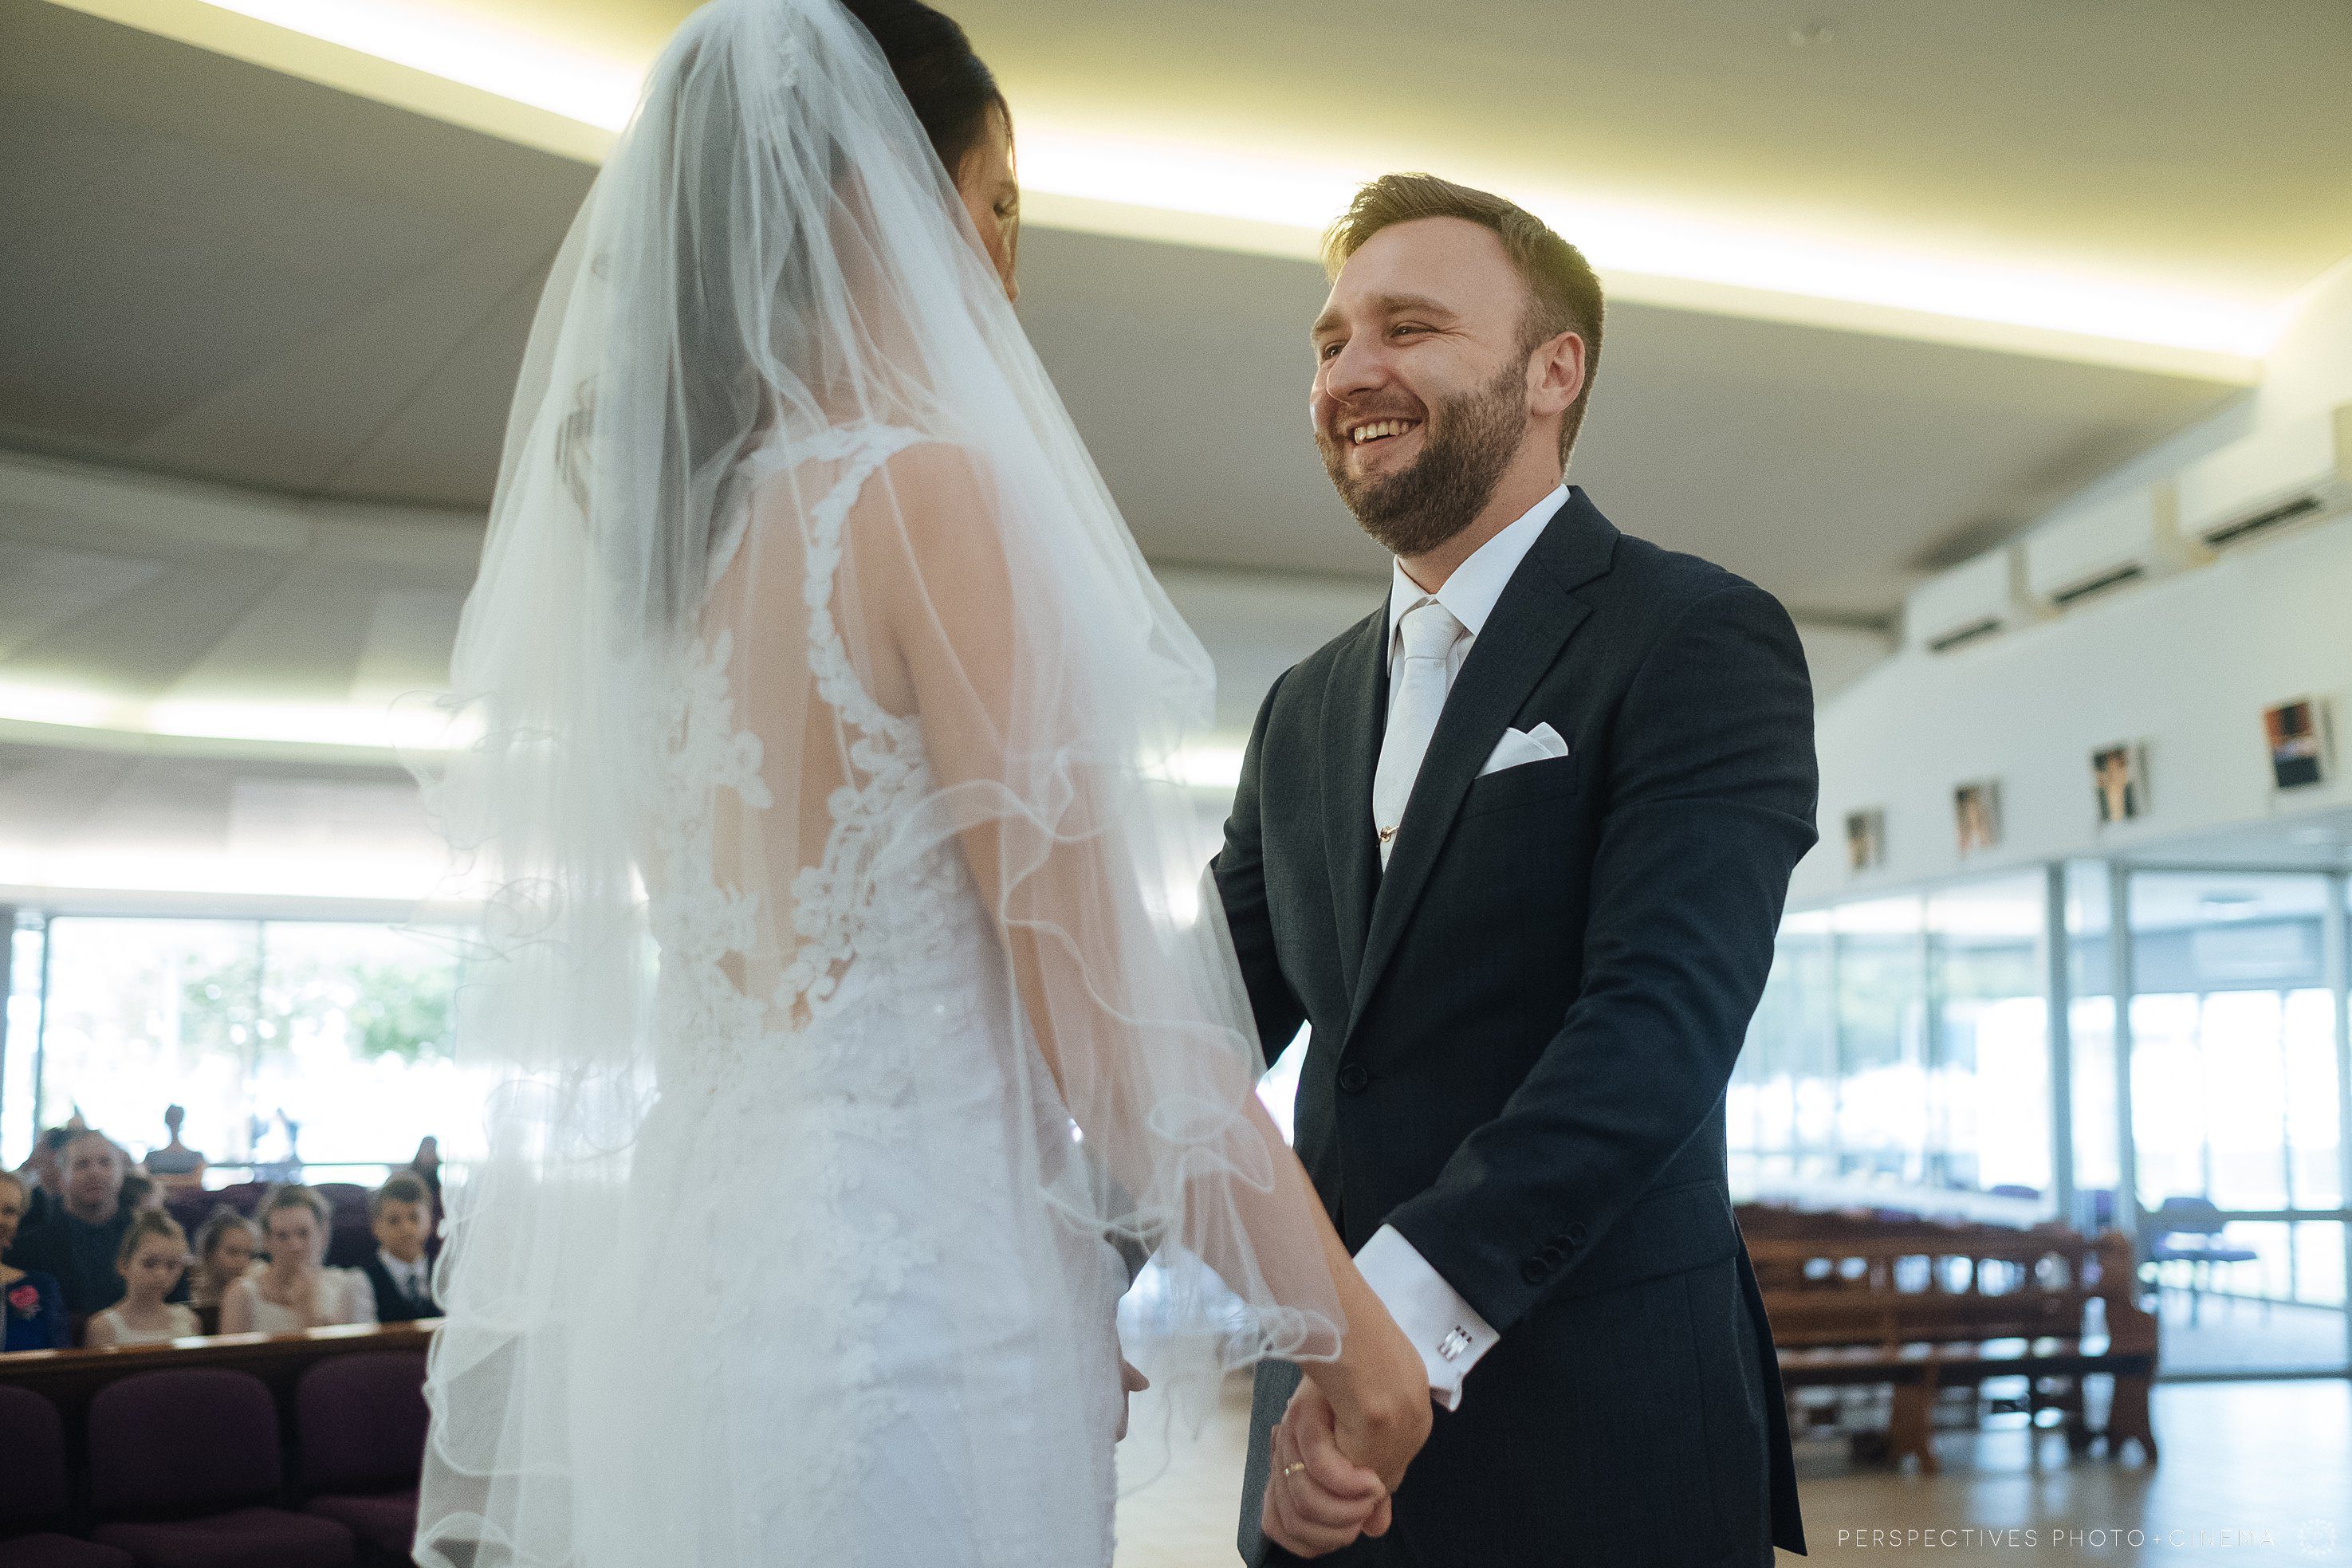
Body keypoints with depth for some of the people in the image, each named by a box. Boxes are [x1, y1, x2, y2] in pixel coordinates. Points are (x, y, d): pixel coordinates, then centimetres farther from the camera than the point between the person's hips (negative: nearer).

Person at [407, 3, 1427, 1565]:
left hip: (689, 1275, 8)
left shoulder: (653, 538, 10)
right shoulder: (934, 488, -13)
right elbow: (1101, 995, -14)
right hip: (915, 1284, -8)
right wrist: (1340, 1315, -6)